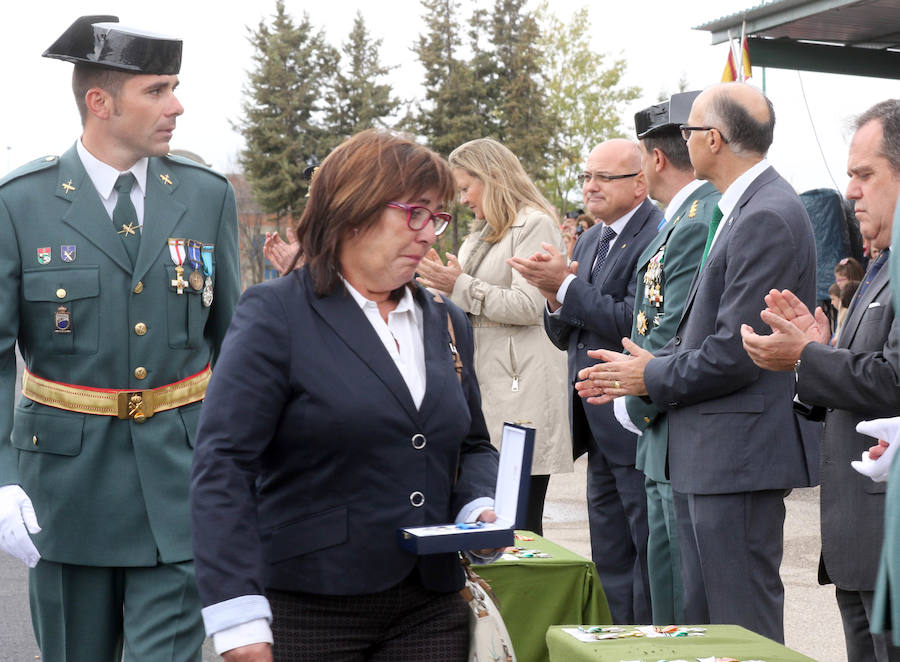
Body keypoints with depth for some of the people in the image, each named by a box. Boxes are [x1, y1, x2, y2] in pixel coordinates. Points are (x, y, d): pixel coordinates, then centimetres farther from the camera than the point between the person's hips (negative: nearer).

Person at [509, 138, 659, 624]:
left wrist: (567, 285, -19)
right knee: (609, 565, 17)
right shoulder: (589, 241, 15)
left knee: (649, 554, -1)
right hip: (600, 429, 9)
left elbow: (634, 323, -23)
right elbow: (565, 336, 15)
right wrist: (554, 297, -6)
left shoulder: (658, 236, -14)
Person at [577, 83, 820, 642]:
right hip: (708, 456, 11)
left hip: (740, 454, -11)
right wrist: (638, 369, 7)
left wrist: (654, 377, -7)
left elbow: (736, 352, -22)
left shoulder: (767, 217, -18)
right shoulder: (741, 209, 14)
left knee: (744, 627, -2)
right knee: (701, 620, 16)